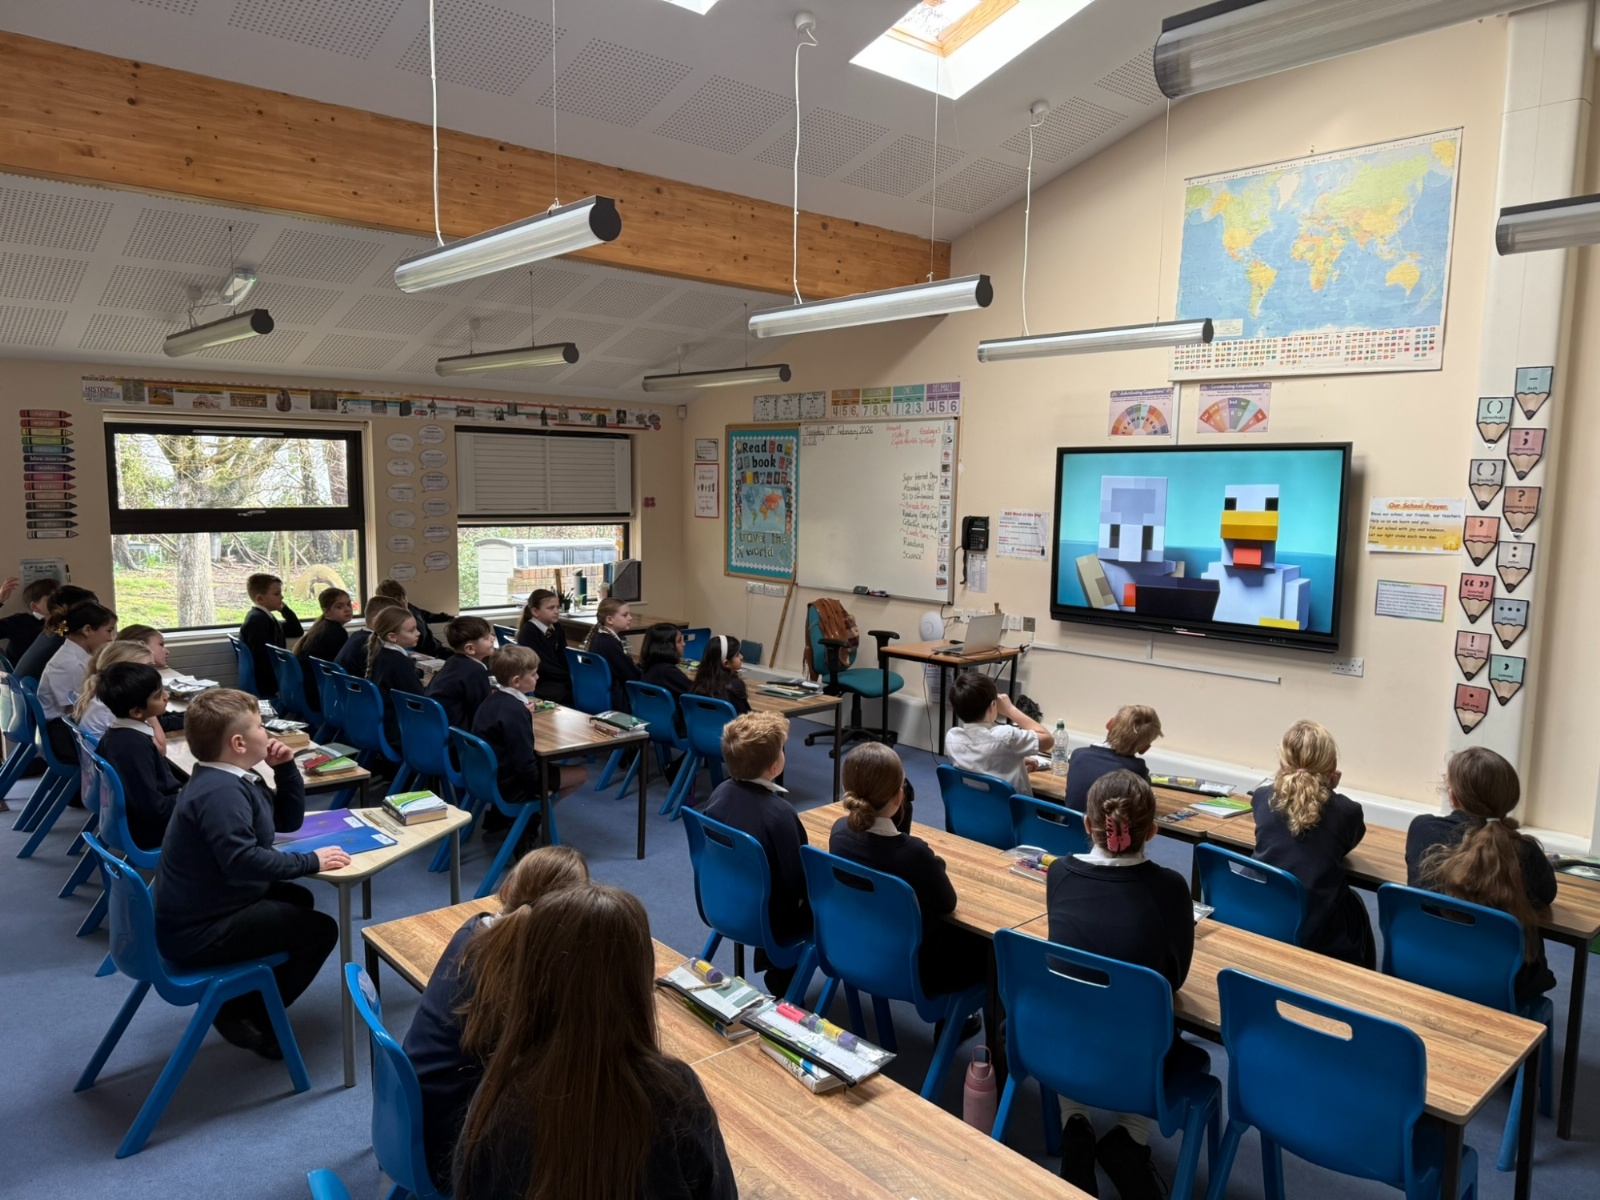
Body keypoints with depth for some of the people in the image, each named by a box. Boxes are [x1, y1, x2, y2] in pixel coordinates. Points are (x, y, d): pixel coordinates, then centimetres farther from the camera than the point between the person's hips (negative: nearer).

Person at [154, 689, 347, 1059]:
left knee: (298, 899, 24)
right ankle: (243, 1013, 5)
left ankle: (242, 998, 20)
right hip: (198, 933, -11)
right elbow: (243, 861, -36)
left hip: (197, 914, 11)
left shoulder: (231, 780, 8)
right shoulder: (220, 791, -25)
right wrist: (311, 861, -26)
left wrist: (286, 768, 2)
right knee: (320, 930, -8)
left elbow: (289, 820, 15)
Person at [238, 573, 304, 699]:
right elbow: (261, 658, -23)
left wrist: (284, 609, 9)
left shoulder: (264, 617, 15)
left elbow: (296, 631, 21)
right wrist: (276, 687, -25)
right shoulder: (257, 620, -15)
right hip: (266, 685, -10)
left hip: (272, 681, 10)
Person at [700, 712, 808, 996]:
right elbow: (800, 884, -23)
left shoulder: (721, 792, -10)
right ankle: (782, 976, 22)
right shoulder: (779, 813, -32)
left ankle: (773, 962, 31)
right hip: (768, 919, -7)